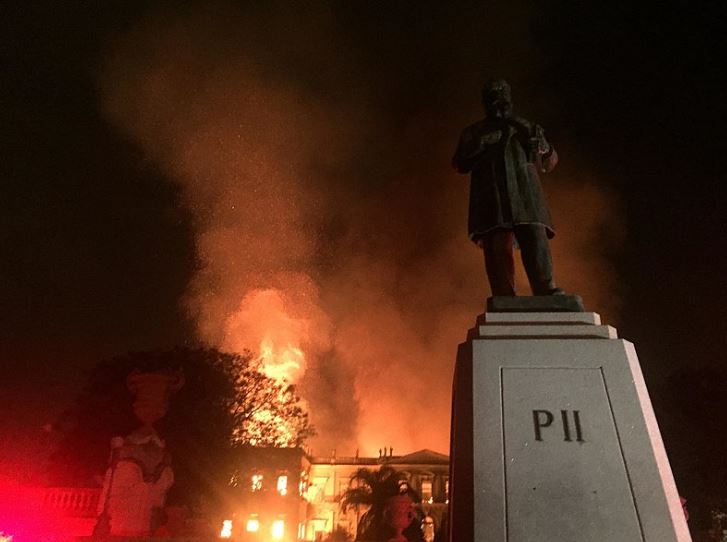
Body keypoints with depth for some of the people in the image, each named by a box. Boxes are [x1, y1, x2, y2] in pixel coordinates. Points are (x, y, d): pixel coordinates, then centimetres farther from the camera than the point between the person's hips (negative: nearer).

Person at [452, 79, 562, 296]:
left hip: (524, 193, 1)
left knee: (535, 241, -16)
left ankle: (547, 291, -22)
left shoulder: (525, 128, 23)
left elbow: (550, 161, 21)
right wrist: (480, 146, -9)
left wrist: (539, 143, 0)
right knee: (497, 248, -10)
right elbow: (460, 164, 8)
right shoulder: (474, 133, 21)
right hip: (491, 198, -1)